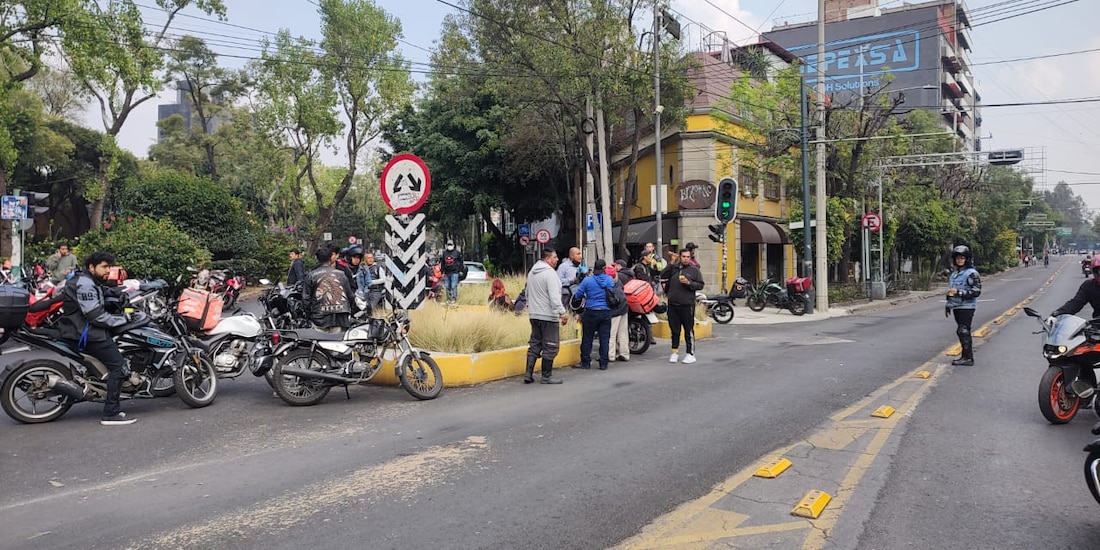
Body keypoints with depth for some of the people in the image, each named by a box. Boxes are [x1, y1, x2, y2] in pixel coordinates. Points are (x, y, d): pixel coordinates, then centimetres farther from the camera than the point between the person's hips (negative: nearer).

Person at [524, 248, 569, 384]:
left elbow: (527, 293, 22)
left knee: (534, 344, 14)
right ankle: (546, 377, 5)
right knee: (550, 347, 0)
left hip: (534, 315, 9)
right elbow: (554, 296, -22)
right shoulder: (549, 273, -14)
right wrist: (562, 313, -23)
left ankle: (528, 374, 13)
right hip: (548, 316, -9)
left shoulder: (532, 272, 14)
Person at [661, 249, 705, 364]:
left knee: (689, 330, -2)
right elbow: (663, 276, 22)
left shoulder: (694, 270, 3)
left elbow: (700, 285, 0)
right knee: (674, 330, 10)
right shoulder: (673, 268, 9)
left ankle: (690, 354, 5)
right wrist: (666, 290, 17)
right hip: (673, 304, 3)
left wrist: (689, 283, -14)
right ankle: (675, 352, 20)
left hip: (687, 304, -3)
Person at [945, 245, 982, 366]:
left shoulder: (971, 273, -10)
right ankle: (966, 356, 19)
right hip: (957, 307, 8)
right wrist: (948, 305, 24)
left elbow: (976, 291, -17)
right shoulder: (954, 274, 16)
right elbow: (950, 290, 24)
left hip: (966, 307, -8)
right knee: (962, 332, 12)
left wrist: (959, 292, -22)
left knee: (963, 331, -11)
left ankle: (968, 358, -7)